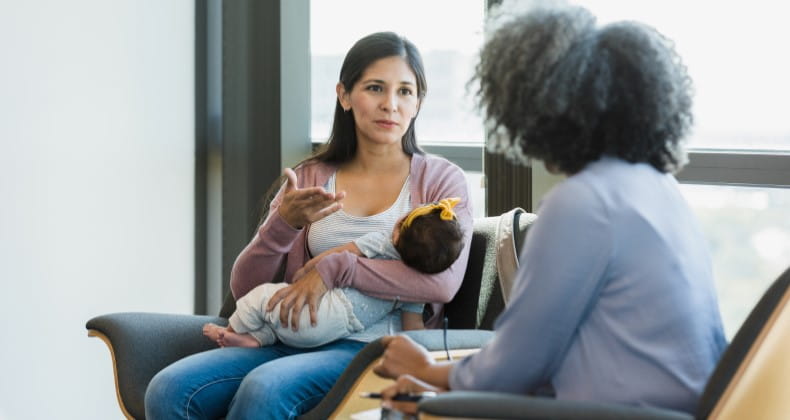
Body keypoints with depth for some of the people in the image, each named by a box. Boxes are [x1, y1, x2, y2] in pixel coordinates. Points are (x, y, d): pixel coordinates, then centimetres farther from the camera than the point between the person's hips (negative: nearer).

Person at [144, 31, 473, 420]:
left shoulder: (441, 179, 7)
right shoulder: (307, 179, 17)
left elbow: (444, 281, -13)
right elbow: (244, 289, 10)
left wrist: (335, 268, -15)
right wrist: (283, 225, -9)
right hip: (295, 341, 4)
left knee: (264, 387, -34)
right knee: (169, 389, -25)